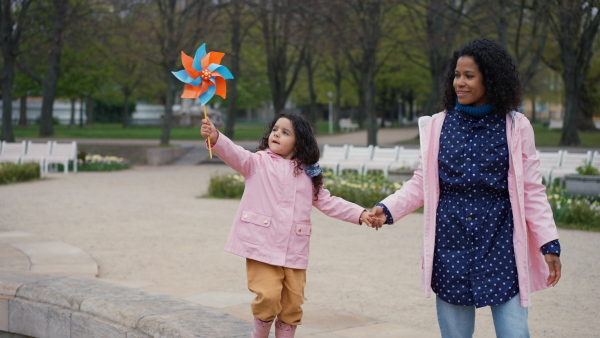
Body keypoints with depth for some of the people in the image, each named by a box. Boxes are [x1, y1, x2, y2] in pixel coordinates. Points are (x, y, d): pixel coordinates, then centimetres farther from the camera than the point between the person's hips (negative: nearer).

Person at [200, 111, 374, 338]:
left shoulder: (307, 173, 13)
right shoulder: (258, 162, 2)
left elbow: (327, 202, 17)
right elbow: (236, 155, -16)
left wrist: (360, 214, 7)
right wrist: (215, 138, -36)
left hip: (294, 253, 4)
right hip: (262, 247, -4)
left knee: (292, 304, 7)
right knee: (268, 296, -16)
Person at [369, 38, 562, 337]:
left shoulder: (515, 127, -1)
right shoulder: (438, 125, 4)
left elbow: (531, 191, 0)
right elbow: (422, 184, 6)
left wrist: (548, 244, -4)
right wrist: (388, 209, -8)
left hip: (500, 245, -2)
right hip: (450, 246, 2)